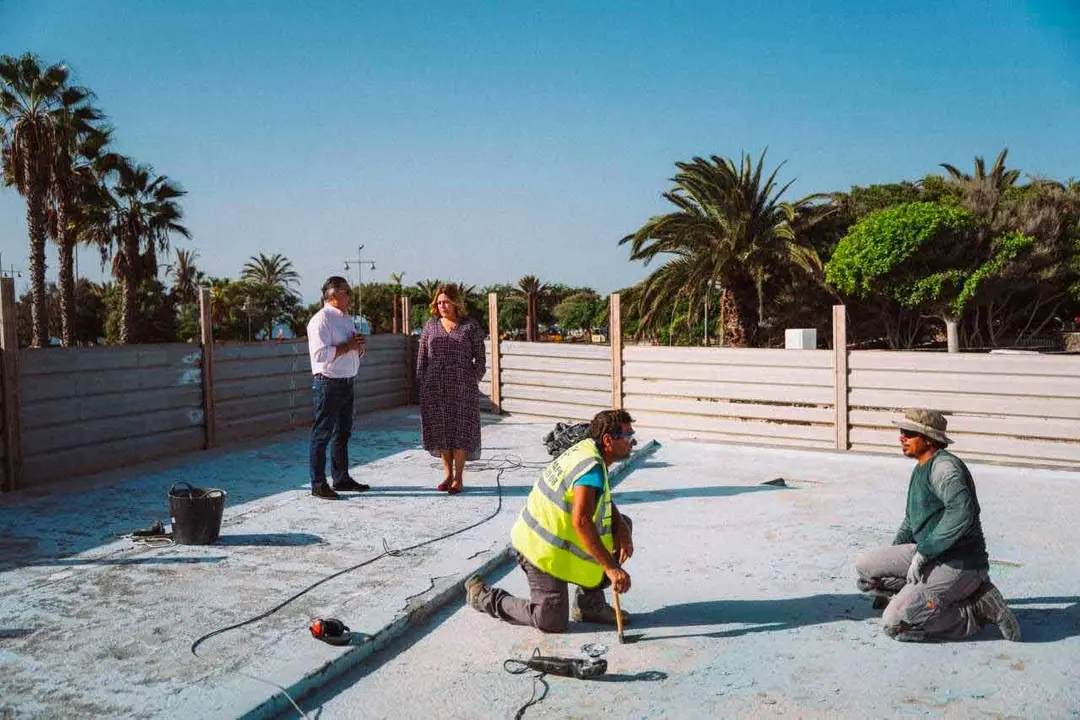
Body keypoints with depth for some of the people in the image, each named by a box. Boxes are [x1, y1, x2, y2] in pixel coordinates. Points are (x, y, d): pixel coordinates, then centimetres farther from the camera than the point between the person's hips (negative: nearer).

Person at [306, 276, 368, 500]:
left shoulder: (347, 319, 16)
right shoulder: (321, 320, -13)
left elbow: (355, 354, 25)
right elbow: (320, 354, -24)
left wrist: (359, 346, 2)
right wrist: (347, 346, -18)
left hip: (347, 384, 9)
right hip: (328, 385, -9)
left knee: (343, 433, 16)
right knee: (322, 435, -2)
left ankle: (341, 479, 27)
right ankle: (318, 484, 5)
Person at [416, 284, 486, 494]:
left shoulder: (469, 326, 0)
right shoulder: (431, 325, 9)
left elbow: (480, 357, 2)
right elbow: (422, 356, 12)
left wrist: (475, 380, -5)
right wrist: (421, 382, 6)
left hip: (462, 388, -3)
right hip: (435, 388, 3)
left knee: (460, 430, -1)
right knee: (439, 429, 7)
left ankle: (458, 478, 9)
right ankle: (447, 473, 21)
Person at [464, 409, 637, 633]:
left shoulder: (589, 450, 4)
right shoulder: (591, 466, -25)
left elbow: (606, 502, 16)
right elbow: (581, 521, -37)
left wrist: (621, 529, -4)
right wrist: (611, 568, -35)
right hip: (543, 549, -10)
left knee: (623, 526, 8)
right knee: (552, 622, -3)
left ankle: (590, 604, 13)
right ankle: (483, 596, 13)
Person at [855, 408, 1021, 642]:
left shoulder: (944, 466, -17)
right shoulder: (921, 469, 15)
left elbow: (962, 513, -34)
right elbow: (913, 517, 30)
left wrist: (922, 553, -28)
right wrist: (893, 551, 23)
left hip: (959, 564, -9)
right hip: (929, 554, 9)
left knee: (895, 623, -18)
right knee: (866, 565, -1)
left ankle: (977, 613, -5)